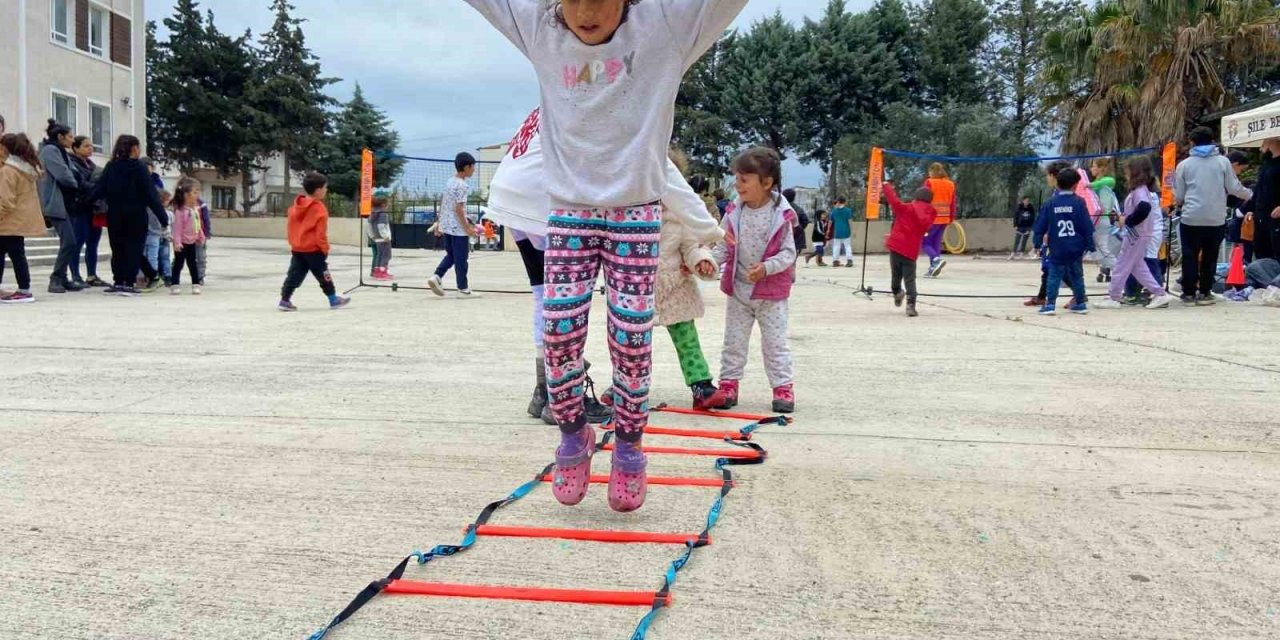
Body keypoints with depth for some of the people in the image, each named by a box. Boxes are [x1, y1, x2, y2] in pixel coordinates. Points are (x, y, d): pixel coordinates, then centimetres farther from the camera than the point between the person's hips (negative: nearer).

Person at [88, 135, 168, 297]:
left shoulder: (111, 167, 3)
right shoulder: (140, 168, -8)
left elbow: (99, 189, 0)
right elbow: (151, 194, -10)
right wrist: (162, 216, -8)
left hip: (114, 215, 4)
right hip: (136, 215, -4)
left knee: (118, 249, 13)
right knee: (134, 249, 2)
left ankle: (118, 282, 14)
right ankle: (129, 283, -3)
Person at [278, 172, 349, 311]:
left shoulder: (296, 206, 6)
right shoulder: (319, 209, -17)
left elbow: (291, 227, 13)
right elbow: (321, 233, -17)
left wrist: (292, 242, 22)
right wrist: (325, 248, -8)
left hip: (297, 248, 7)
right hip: (313, 249, -7)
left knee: (294, 275, 8)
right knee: (324, 275, 6)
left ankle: (284, 300, 4)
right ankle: (333, 299, 17)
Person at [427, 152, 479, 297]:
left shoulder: (451, 182, 11)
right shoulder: (462, 185, -15)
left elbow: (442, 203, 16)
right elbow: (459, 209, -20)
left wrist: (440, 223, 23)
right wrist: (468, 228, -19)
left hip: (446, 225, 8)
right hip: (458, 227, -8)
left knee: (451, 256, 16)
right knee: (461, 258, 1)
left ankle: (436, 277, 0)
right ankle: (463, 287, 8)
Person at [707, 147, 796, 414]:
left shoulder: (780, 215, -14)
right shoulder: (734, 212, -5)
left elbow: (788, 252, -11)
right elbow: (724, 246, 1)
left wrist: (766, 268, -25)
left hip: (771, 292, -3)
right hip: (738, 289, 4)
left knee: (775, 342, 3)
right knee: (734, 340, 10)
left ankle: (783, 387, 12)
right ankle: (729, 384, 18)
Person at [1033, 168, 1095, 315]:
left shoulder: (1050, 203, 0)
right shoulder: (1079, 202, -4)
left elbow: (1041, 225, 2)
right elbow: (1087, 226, -4)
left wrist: (1038, 243, 11)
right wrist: (1090, 245, 2)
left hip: (1057, 249, 0)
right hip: (1076, 248, 0)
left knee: (1054, 276, 3)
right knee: (1077, 275, 13)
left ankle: (1050, 304, -5)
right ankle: (1081, 303, 20)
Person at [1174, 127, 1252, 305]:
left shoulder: (1184, 164, 1)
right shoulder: (1223, 162, 0)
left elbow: (1178, 196, 3)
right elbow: (1234, 188, 1)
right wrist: (1250, 194, 21)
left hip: (1191, 218, -1)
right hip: (1216, 219, 1)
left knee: (1190, 257, 7)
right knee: (1210, 257, 12)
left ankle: (1189, 293, 7)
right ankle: (1204, 292, 13)